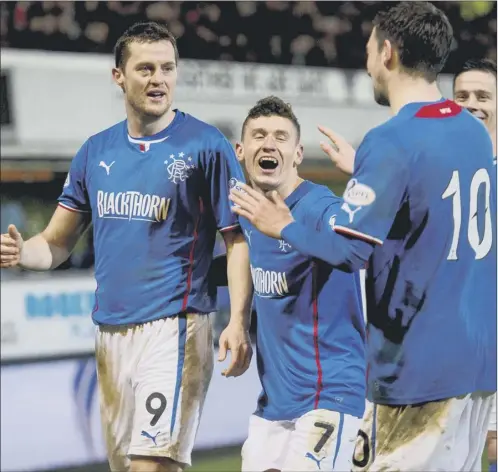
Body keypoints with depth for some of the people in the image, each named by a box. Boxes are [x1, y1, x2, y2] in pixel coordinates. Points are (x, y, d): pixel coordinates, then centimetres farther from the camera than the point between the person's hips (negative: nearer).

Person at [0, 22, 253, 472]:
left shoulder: (206, 145, -4)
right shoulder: (96, 151, 11)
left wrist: (238, 322, -17)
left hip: (173, 326, -6)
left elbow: (238, 241, -6)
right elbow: (57, 243, 12)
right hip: (110, 330, 6)